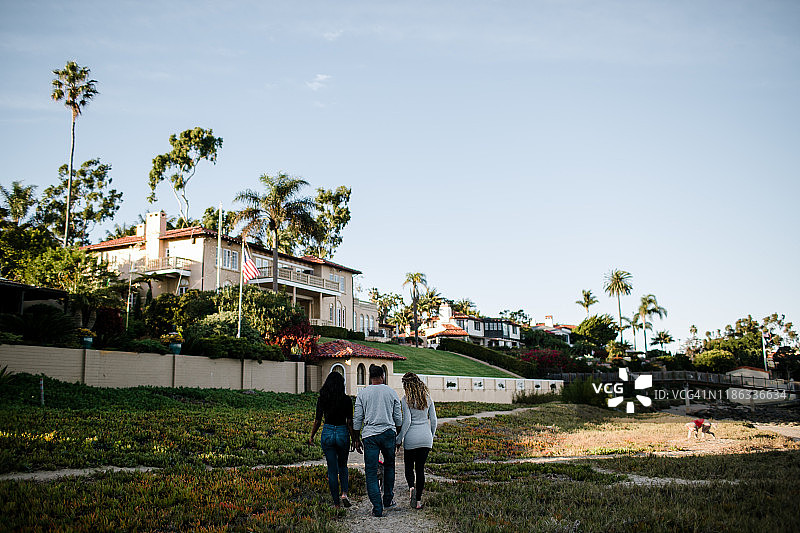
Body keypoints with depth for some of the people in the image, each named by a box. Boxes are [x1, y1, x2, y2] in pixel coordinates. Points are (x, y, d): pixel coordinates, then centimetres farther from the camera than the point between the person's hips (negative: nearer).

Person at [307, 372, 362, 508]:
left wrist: (312, 436, 14)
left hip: (327, 433, 1)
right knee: (342, 466, 22)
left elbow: (317, 420, 1)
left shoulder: (321, 399, -3)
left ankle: (336, 503, 13)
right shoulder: (346, 399, -7)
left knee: (332, 470, 10)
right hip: (343, 434, -1)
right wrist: (354, 439, 1)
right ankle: (344, 493, 1)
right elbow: (350, 422, -6)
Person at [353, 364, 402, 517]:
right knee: (389, 465, 21)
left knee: (371, 471, 2)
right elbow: (398, 418, 9)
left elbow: (357, 418, 3)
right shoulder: (391, 392, 5)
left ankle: (377, 508, -1)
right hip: (388, 433, 1)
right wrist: (398, 435, 22)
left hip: (369, 434, -1)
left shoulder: (362, 393, 2)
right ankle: (388, 500, 25)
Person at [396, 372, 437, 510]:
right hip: (426, 437, 4)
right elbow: (433, 419, 6)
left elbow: (407, 421, -15)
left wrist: (399, 439, -5)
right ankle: (418, 501, 10)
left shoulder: (406, 400, -11)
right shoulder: (428, 398, 3)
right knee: (420, 468, 11)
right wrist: (432, 436, 18)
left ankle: (411, 487, -13)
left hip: (411, 437, -4)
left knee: (409, 466, 15)